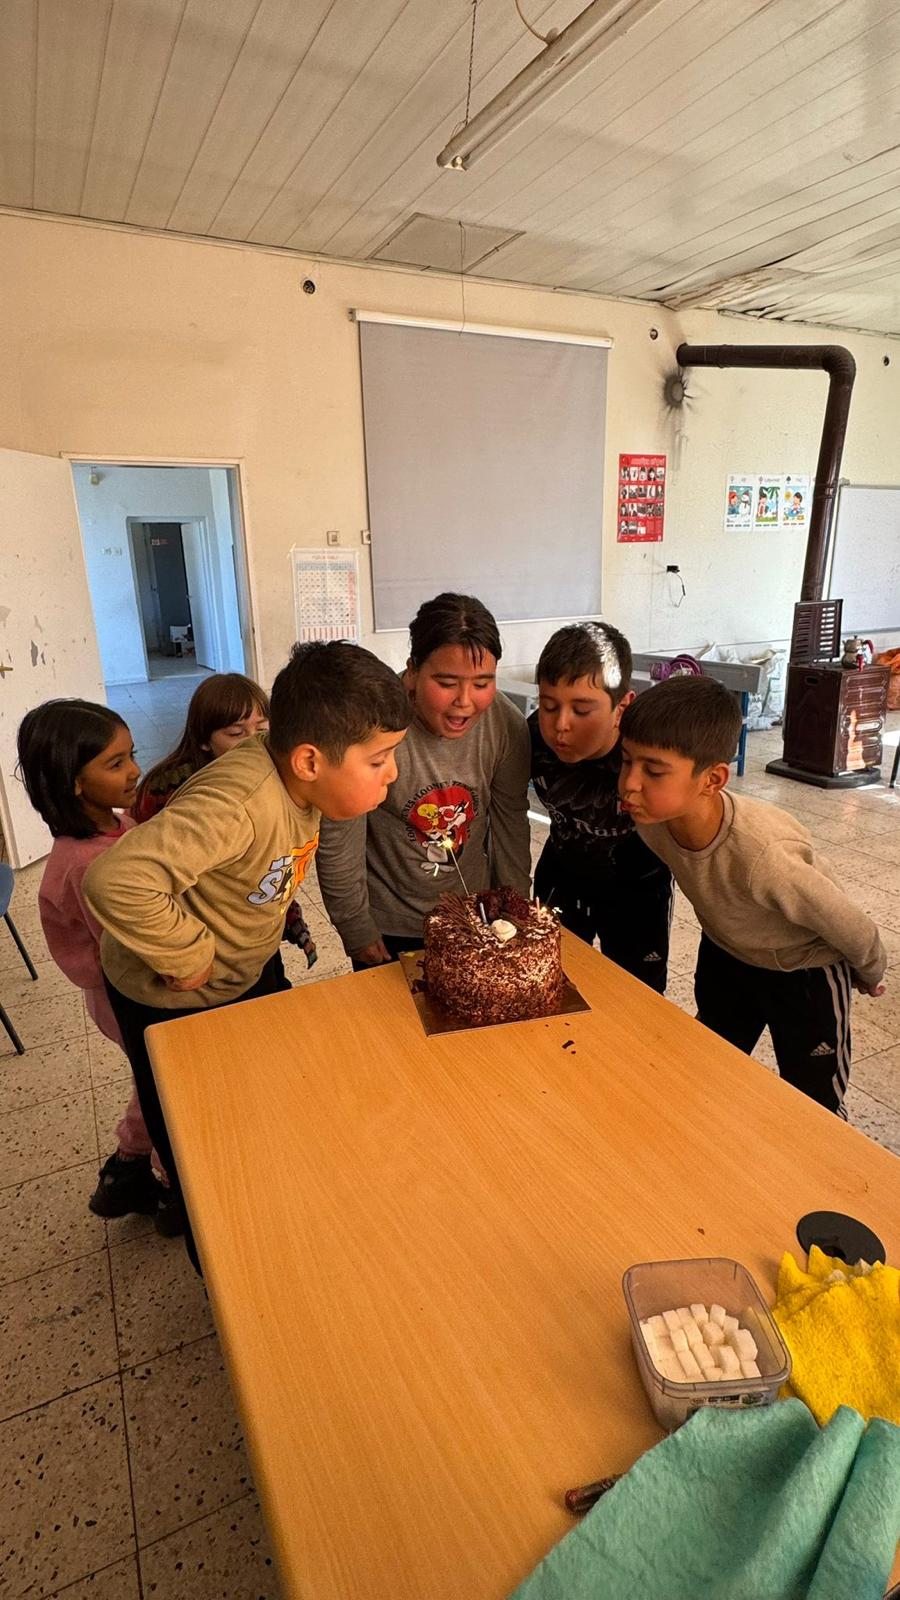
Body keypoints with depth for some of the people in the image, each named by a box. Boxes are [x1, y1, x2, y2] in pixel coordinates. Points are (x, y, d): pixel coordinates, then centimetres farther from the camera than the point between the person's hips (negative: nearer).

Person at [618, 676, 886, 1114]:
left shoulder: (764, 857, -42)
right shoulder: (652, 819, -28)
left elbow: (847, 925, -22)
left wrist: (870, 974, -6)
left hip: (805, 973, -5)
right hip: (725, 955, 5)